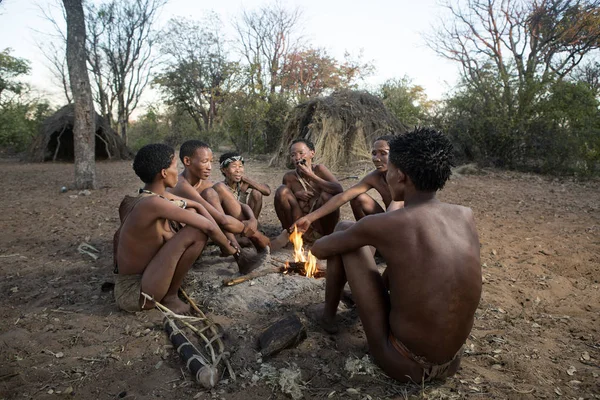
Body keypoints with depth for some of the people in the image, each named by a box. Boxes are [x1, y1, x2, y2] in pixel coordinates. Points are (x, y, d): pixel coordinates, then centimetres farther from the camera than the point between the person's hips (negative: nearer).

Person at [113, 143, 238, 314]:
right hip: (135, 295, -9)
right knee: (196, 231, -22)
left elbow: (197, 206, 12)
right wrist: (229, 247, -5)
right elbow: (208, 226, -24)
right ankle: (170, 298, -4)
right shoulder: (154, 203, -25)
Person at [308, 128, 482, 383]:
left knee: (343, 229, 2)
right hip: (450, 364, 5)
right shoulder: (466, 215, -5)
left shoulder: (381, 225, -20)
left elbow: (319, 249, -2)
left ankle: (328, 315, 25)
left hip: (401, 364, -5)